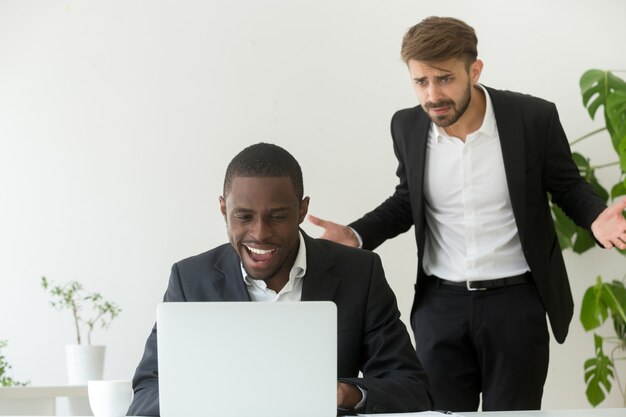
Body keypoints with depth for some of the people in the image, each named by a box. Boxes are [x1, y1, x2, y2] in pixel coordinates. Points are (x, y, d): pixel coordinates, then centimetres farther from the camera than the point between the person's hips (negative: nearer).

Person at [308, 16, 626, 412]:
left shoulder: (533, 117, -13)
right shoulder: (408, 126, -3)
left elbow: (568, 186, 1)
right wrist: (355, 235, -3)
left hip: (517, 300, -3)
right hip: (440, 303, 3)